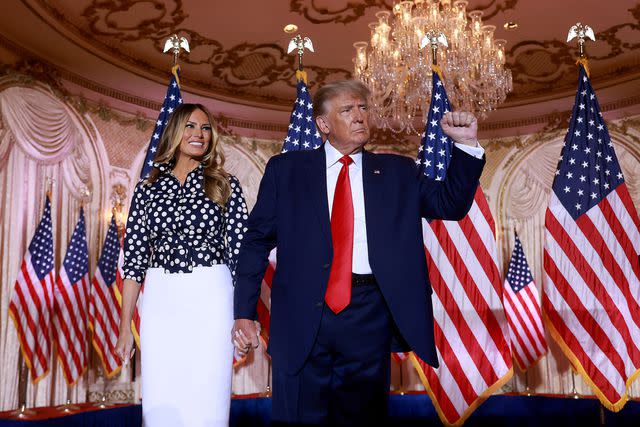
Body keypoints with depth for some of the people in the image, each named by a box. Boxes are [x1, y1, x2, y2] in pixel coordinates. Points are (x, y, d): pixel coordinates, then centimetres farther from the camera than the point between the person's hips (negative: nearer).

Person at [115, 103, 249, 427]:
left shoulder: (225, 185, 5)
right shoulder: (147, 189, 9)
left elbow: (241, 251, 2)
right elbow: (134, 259, 8)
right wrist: (125, 327, 6)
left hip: (211, 299, -1)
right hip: (160, 301, 2)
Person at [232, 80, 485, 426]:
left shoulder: (397, 172, 10)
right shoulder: (285, 169, 5)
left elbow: (451, 204, 8)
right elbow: (256, 242, 4)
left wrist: (467, 144, -4)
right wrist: (244, 313, -2)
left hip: (369, 319, 2)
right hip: (302, 316, -1)